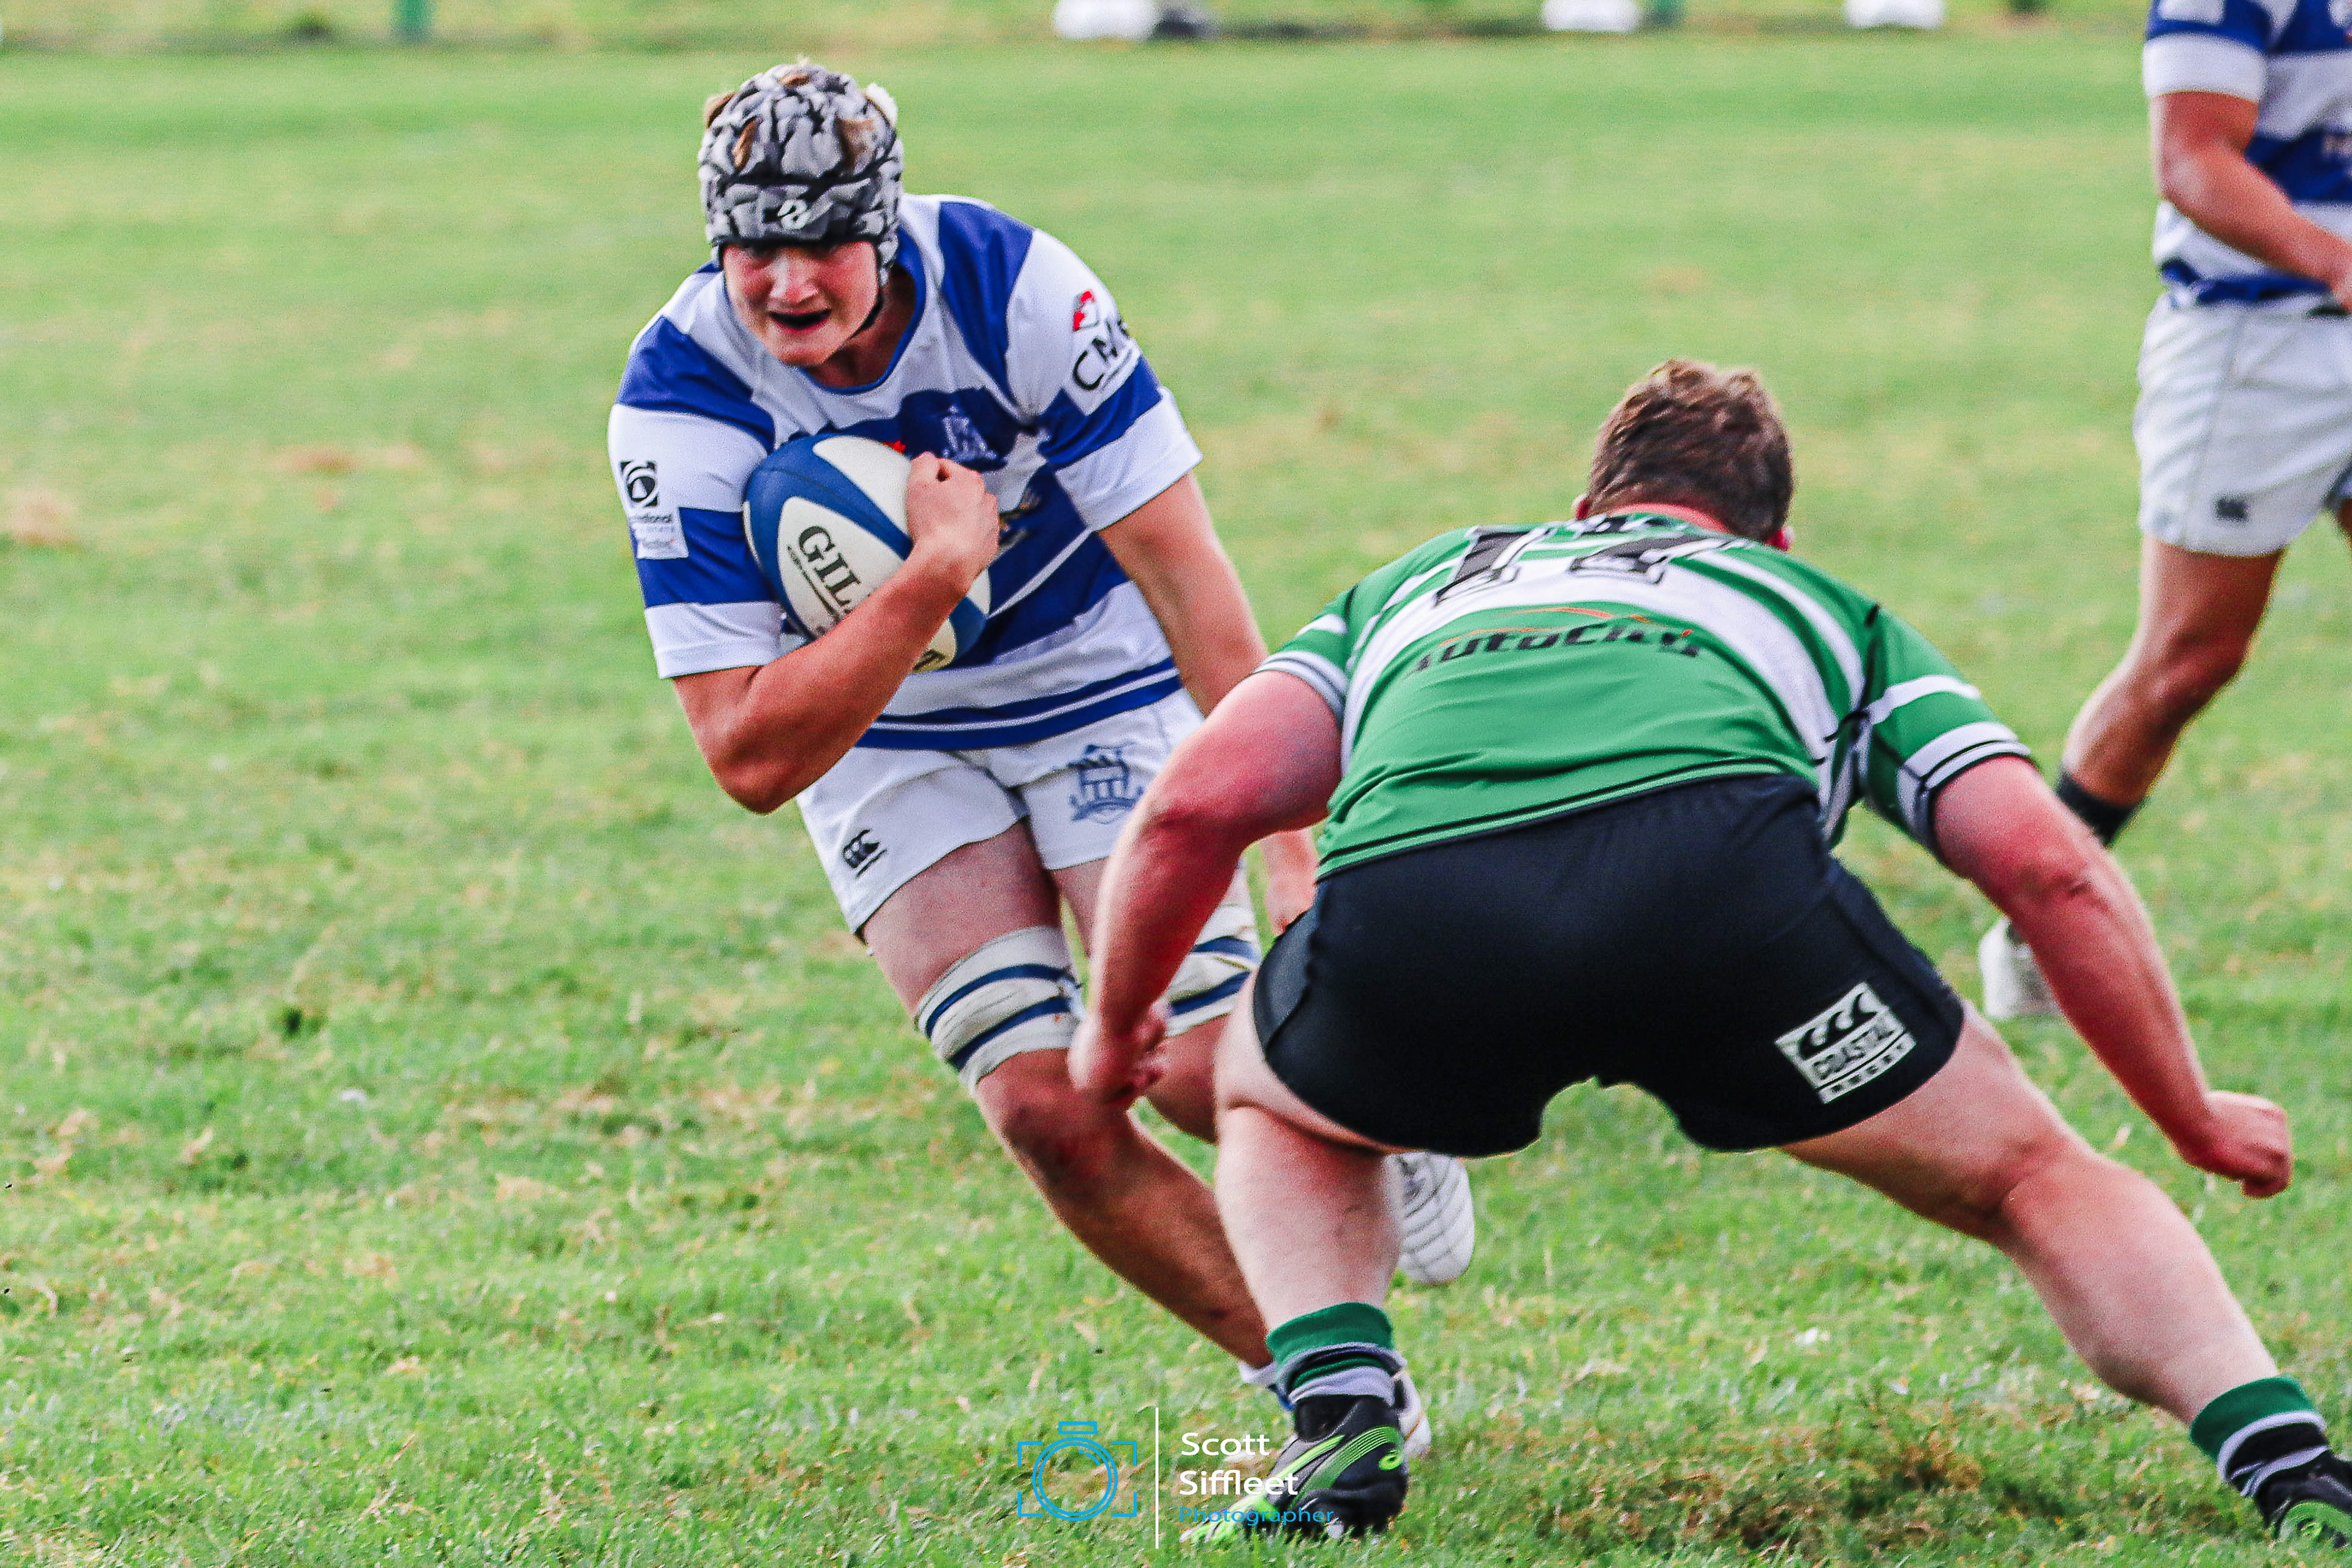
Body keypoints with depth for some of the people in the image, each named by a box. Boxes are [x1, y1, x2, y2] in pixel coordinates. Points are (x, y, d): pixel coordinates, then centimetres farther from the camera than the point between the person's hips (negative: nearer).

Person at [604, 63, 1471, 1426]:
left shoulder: (1012, 286, -26)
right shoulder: (679, 403, -26)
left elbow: (1189, 576, -21)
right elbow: (752, 760, -28)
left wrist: (1295, 842, -26)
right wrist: (934, 574, -36)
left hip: (1099, 671, -1)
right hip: (874, 736, 1)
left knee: (1206, 1074, -14)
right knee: (1049, 1111, -13)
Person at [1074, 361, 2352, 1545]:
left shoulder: (1411, 588, 41)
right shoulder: (1826, 611, 37)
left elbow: (1194, 803, 26)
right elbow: (2050, 867, 25)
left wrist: (1116, 1027, 43)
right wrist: (2196, 1122, 35)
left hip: (1402, 893, 1)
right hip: (1711, 854, -1)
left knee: (1272, 1106, 36)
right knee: (2030, 1177, 19)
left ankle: (1342, 1435, 15)